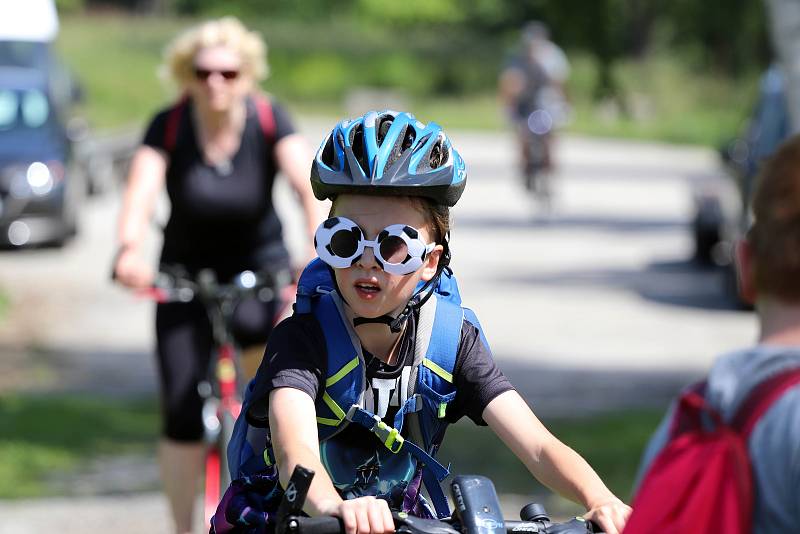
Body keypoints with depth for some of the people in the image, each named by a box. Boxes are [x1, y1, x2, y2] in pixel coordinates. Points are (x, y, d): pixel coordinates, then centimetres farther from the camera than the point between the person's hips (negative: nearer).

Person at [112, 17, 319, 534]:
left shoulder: (268, 119, -17)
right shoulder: (169, 127, -18)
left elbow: (308, 185, -30)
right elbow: (142, 192, -33)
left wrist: (320, 249, -48)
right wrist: (130, 250, -53)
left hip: (259, 261, 0)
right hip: (187, 272, 0)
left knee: (255, 327, -32)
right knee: (182, 414, -6)